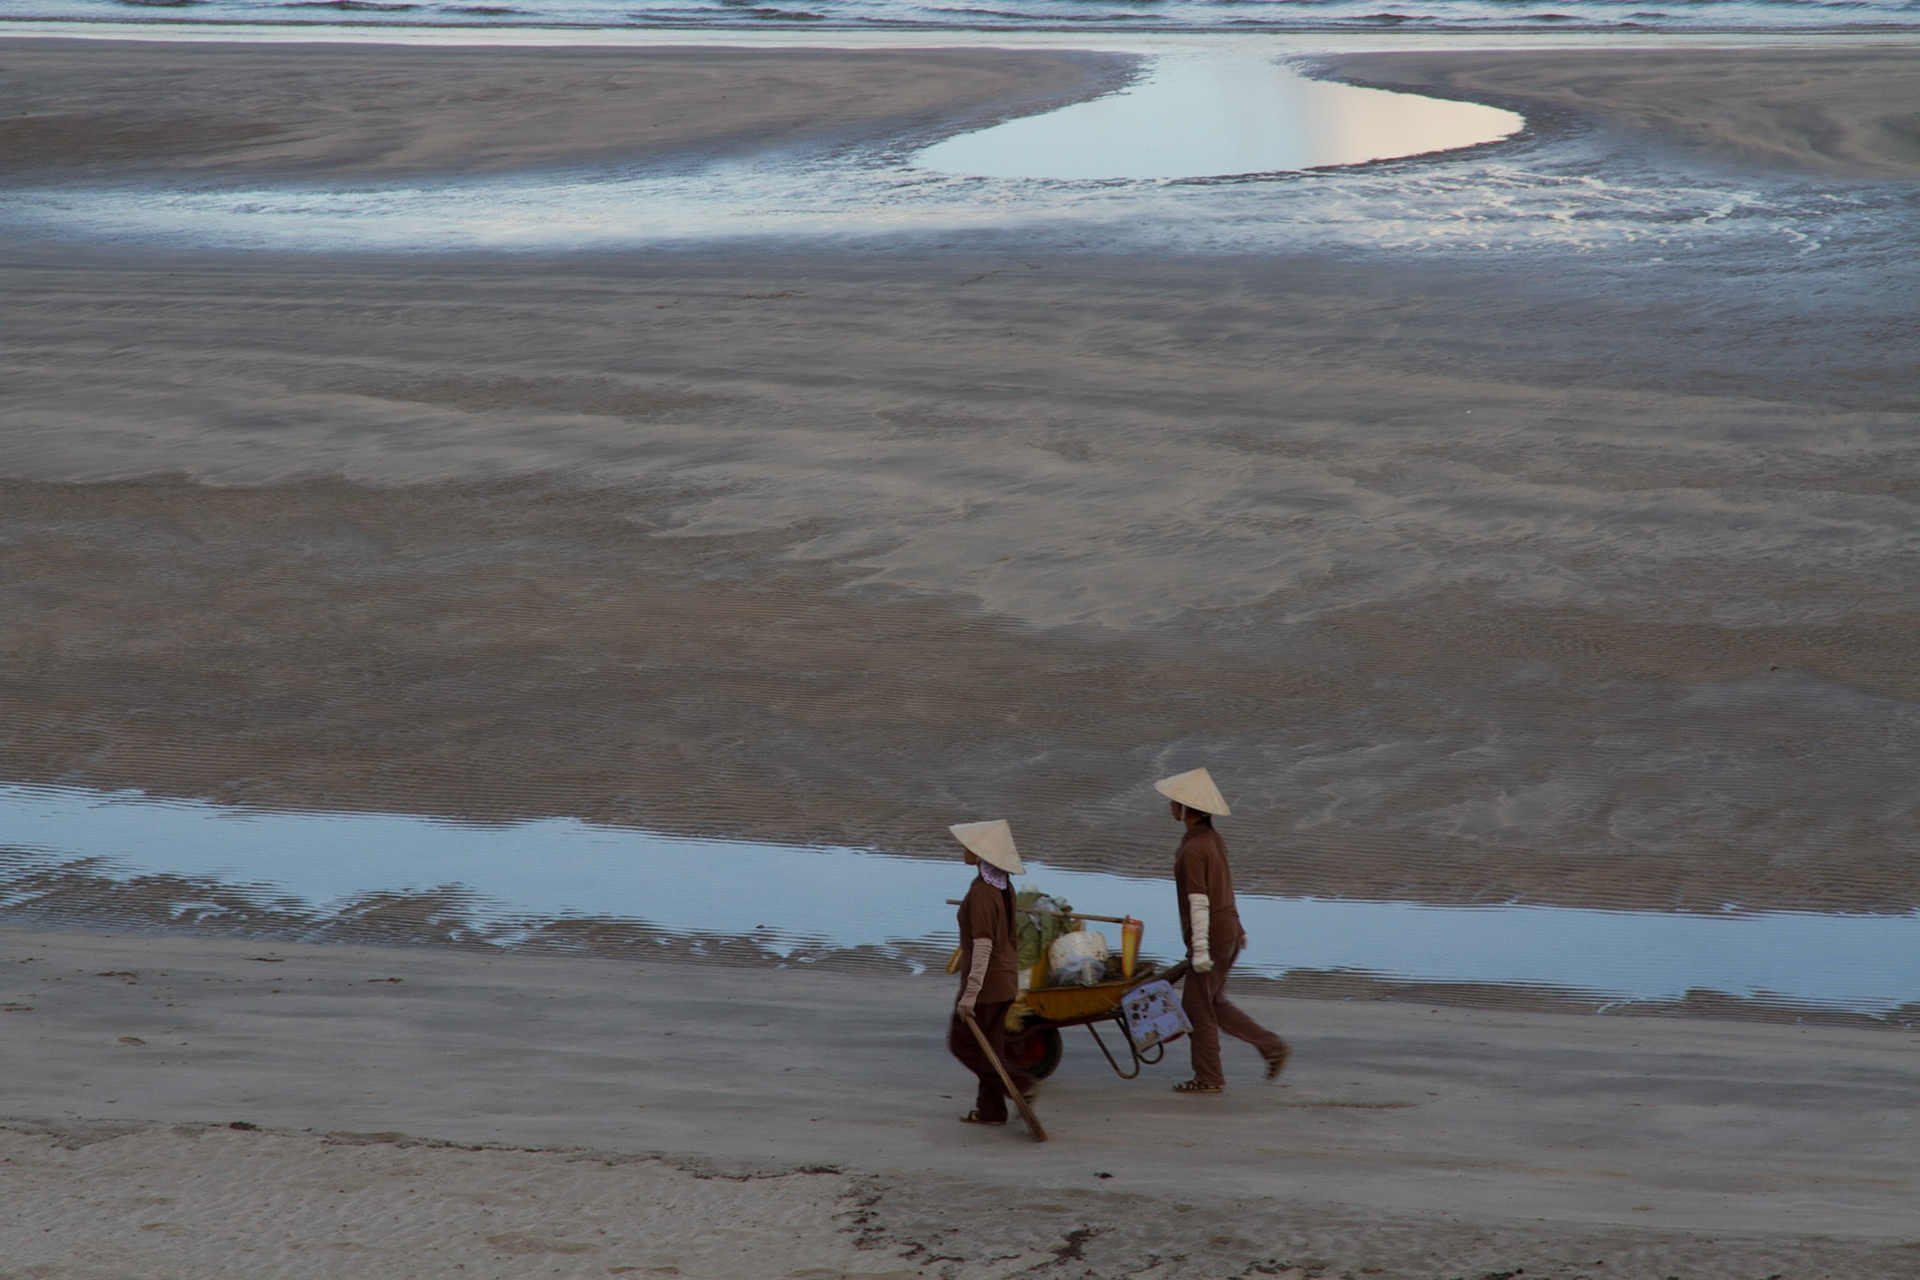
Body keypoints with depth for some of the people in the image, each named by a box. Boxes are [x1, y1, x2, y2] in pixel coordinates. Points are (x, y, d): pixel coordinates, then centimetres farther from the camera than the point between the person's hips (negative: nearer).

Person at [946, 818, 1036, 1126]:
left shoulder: (980, 893, -22)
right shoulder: (1004, 887, 6)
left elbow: (983, 945, -25)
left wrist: (970, 993, -24)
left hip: (986, 981, -9)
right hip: (1006, 979, 9)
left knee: (963, 1042, 3)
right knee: (990, 1044, 15)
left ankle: (1021, 1084, -2)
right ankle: (990, 1109, 17)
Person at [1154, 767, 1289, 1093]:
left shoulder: (1192, 849, -20)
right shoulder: (1214, 839, 8)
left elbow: (1199, 901, -22)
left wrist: (1200, 949, -21)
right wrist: (1237, 928, 24)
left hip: (1211, 937, -9)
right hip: (1229, 930, 9)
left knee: (1197, 1006, 3)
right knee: (1213, 1003, 18)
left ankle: (1208, 1077, 11)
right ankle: (1272, 1046, 15)